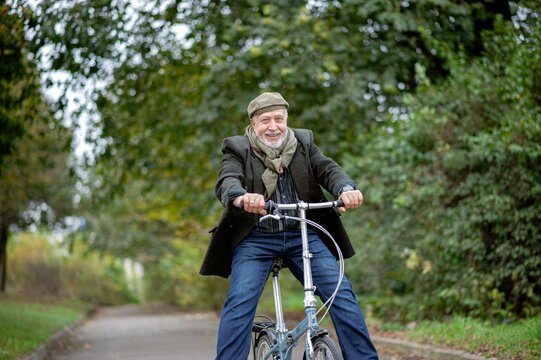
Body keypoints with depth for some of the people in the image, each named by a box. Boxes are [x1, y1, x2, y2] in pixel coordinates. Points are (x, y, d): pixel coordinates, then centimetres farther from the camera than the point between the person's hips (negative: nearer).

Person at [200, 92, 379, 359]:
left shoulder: (303, 143, 10)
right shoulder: (238, 149, 1)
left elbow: (328, 170, -5)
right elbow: (227, 182, -17)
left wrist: (346, 189, -29)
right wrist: (242, 198, -43)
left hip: (303, 236, 2)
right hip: (255, 239, -2)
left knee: (341, 294, -10)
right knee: (240, 302, -19)